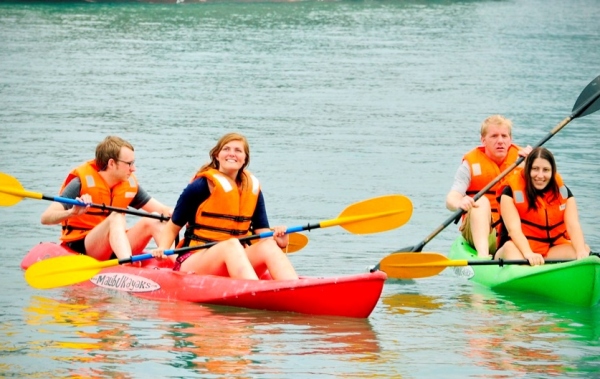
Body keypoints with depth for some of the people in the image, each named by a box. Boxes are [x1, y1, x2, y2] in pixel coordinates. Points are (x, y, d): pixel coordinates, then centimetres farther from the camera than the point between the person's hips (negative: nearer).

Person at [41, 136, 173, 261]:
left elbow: (162, 210, 7)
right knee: (116, 217, -31)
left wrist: (170, 213, -17)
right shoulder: (82, 183, -12)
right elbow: (45, 218, -19)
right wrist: (72, 213, -39)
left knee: (151, 221, -14)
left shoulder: (130, 184, 6)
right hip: (81, 247, -6)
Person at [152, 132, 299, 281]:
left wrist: (278, 240, -15)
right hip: (193, 263, -4)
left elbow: (262, 231, 7)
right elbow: (173, 227, 3)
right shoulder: (200, 187, -2)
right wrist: (162, 249, -15)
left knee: (268, 246, -25)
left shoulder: (253, 189, 11)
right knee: (231, 245, -35)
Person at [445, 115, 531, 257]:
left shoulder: (520, 157, 7)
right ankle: (482, 255, -52)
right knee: (481, 201, -31)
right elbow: (450, 200, -13)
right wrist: (459, 203, -37)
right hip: (480, 230, -2)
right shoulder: (471, 163, 0)